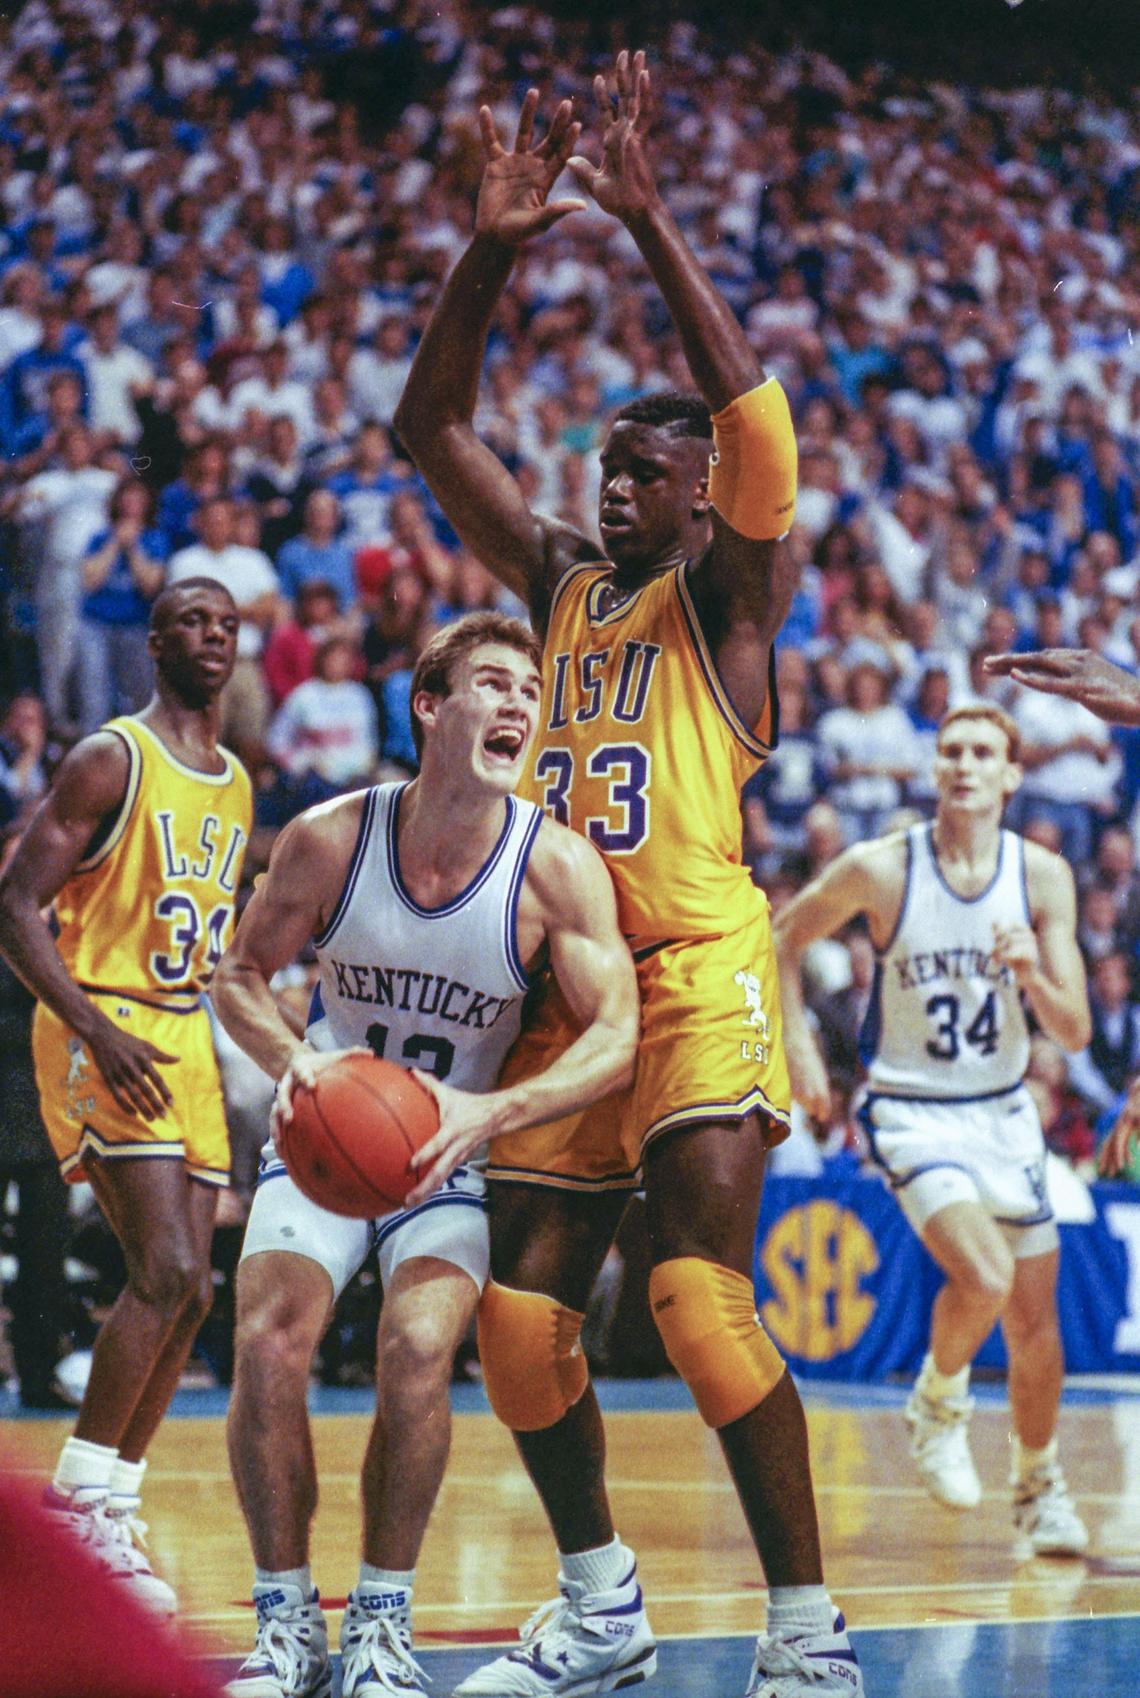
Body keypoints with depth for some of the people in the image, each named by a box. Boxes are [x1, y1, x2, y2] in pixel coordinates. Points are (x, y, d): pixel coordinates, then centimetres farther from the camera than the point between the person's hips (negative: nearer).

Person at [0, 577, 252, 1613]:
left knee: (188, 1294, 4)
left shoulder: (236, 788, 15)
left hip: (186, 1039, 8)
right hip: (103, 1033, -8)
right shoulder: (110, 761, -8)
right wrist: (95, 1030, -24)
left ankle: (111, 1516, 13)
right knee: (166, 1273, -19)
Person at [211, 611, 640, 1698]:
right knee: (267, 1346, -19)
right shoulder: (332, 838, -14)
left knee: (416, 1350, -24)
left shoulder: (556, 865, -18)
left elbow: (615, 1038, -19)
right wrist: (290, 1061, -22)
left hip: (461, 1158, -1)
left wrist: (487, 1111, -34)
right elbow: (239, 974, -1)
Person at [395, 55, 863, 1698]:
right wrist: (493, 248, 2)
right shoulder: (560, 580, 18)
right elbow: (432, 427, 13)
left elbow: (748, 400, -15)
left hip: (699, 974, -7)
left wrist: (648, 218, -17)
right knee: (520, 1312, 5)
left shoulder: (728, 589, 2)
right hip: (564, 984, 7)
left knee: (701, 1292, -19)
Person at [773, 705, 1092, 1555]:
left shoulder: (1043, 876, -7)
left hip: (1004, 1111, 3)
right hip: (913, 1111, -3)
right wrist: (799, 1044, -5)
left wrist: (1033, 974, -25)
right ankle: (939, 1404, 6)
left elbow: (1074, 1032, -6)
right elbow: (782, 940, 3)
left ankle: (1040, 1483, 32)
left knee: (1036, 1321, 8)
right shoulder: (880, 868, -13)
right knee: (984, 1278, -26)